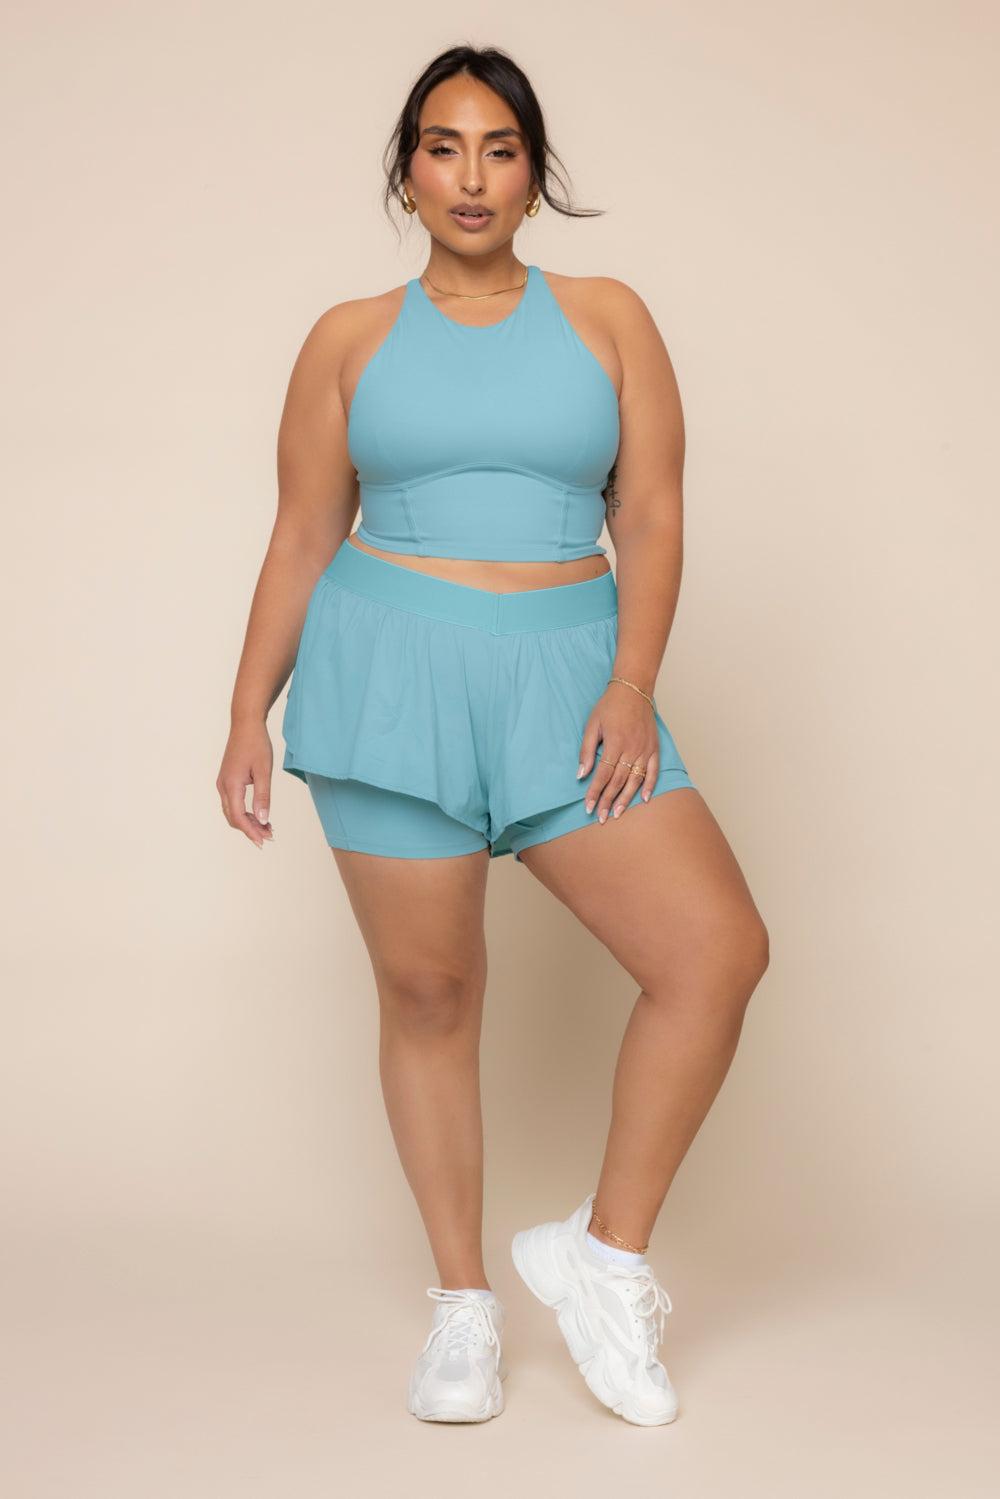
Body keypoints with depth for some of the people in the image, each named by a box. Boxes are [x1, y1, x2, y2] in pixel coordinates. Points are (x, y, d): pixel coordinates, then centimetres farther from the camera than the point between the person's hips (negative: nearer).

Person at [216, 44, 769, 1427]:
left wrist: (634, 683, -10)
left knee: (721, 949, -12)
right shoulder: (350, 339, 8)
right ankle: (463, 1301, 20)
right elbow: (301, 540, 9)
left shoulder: (607, 317, 8)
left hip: (564, 679, 1)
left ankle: (605, 1249, 6)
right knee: (428, 992, 3)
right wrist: (247, 718, 4)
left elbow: (652, 515, 3)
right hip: (390, 676, -1)